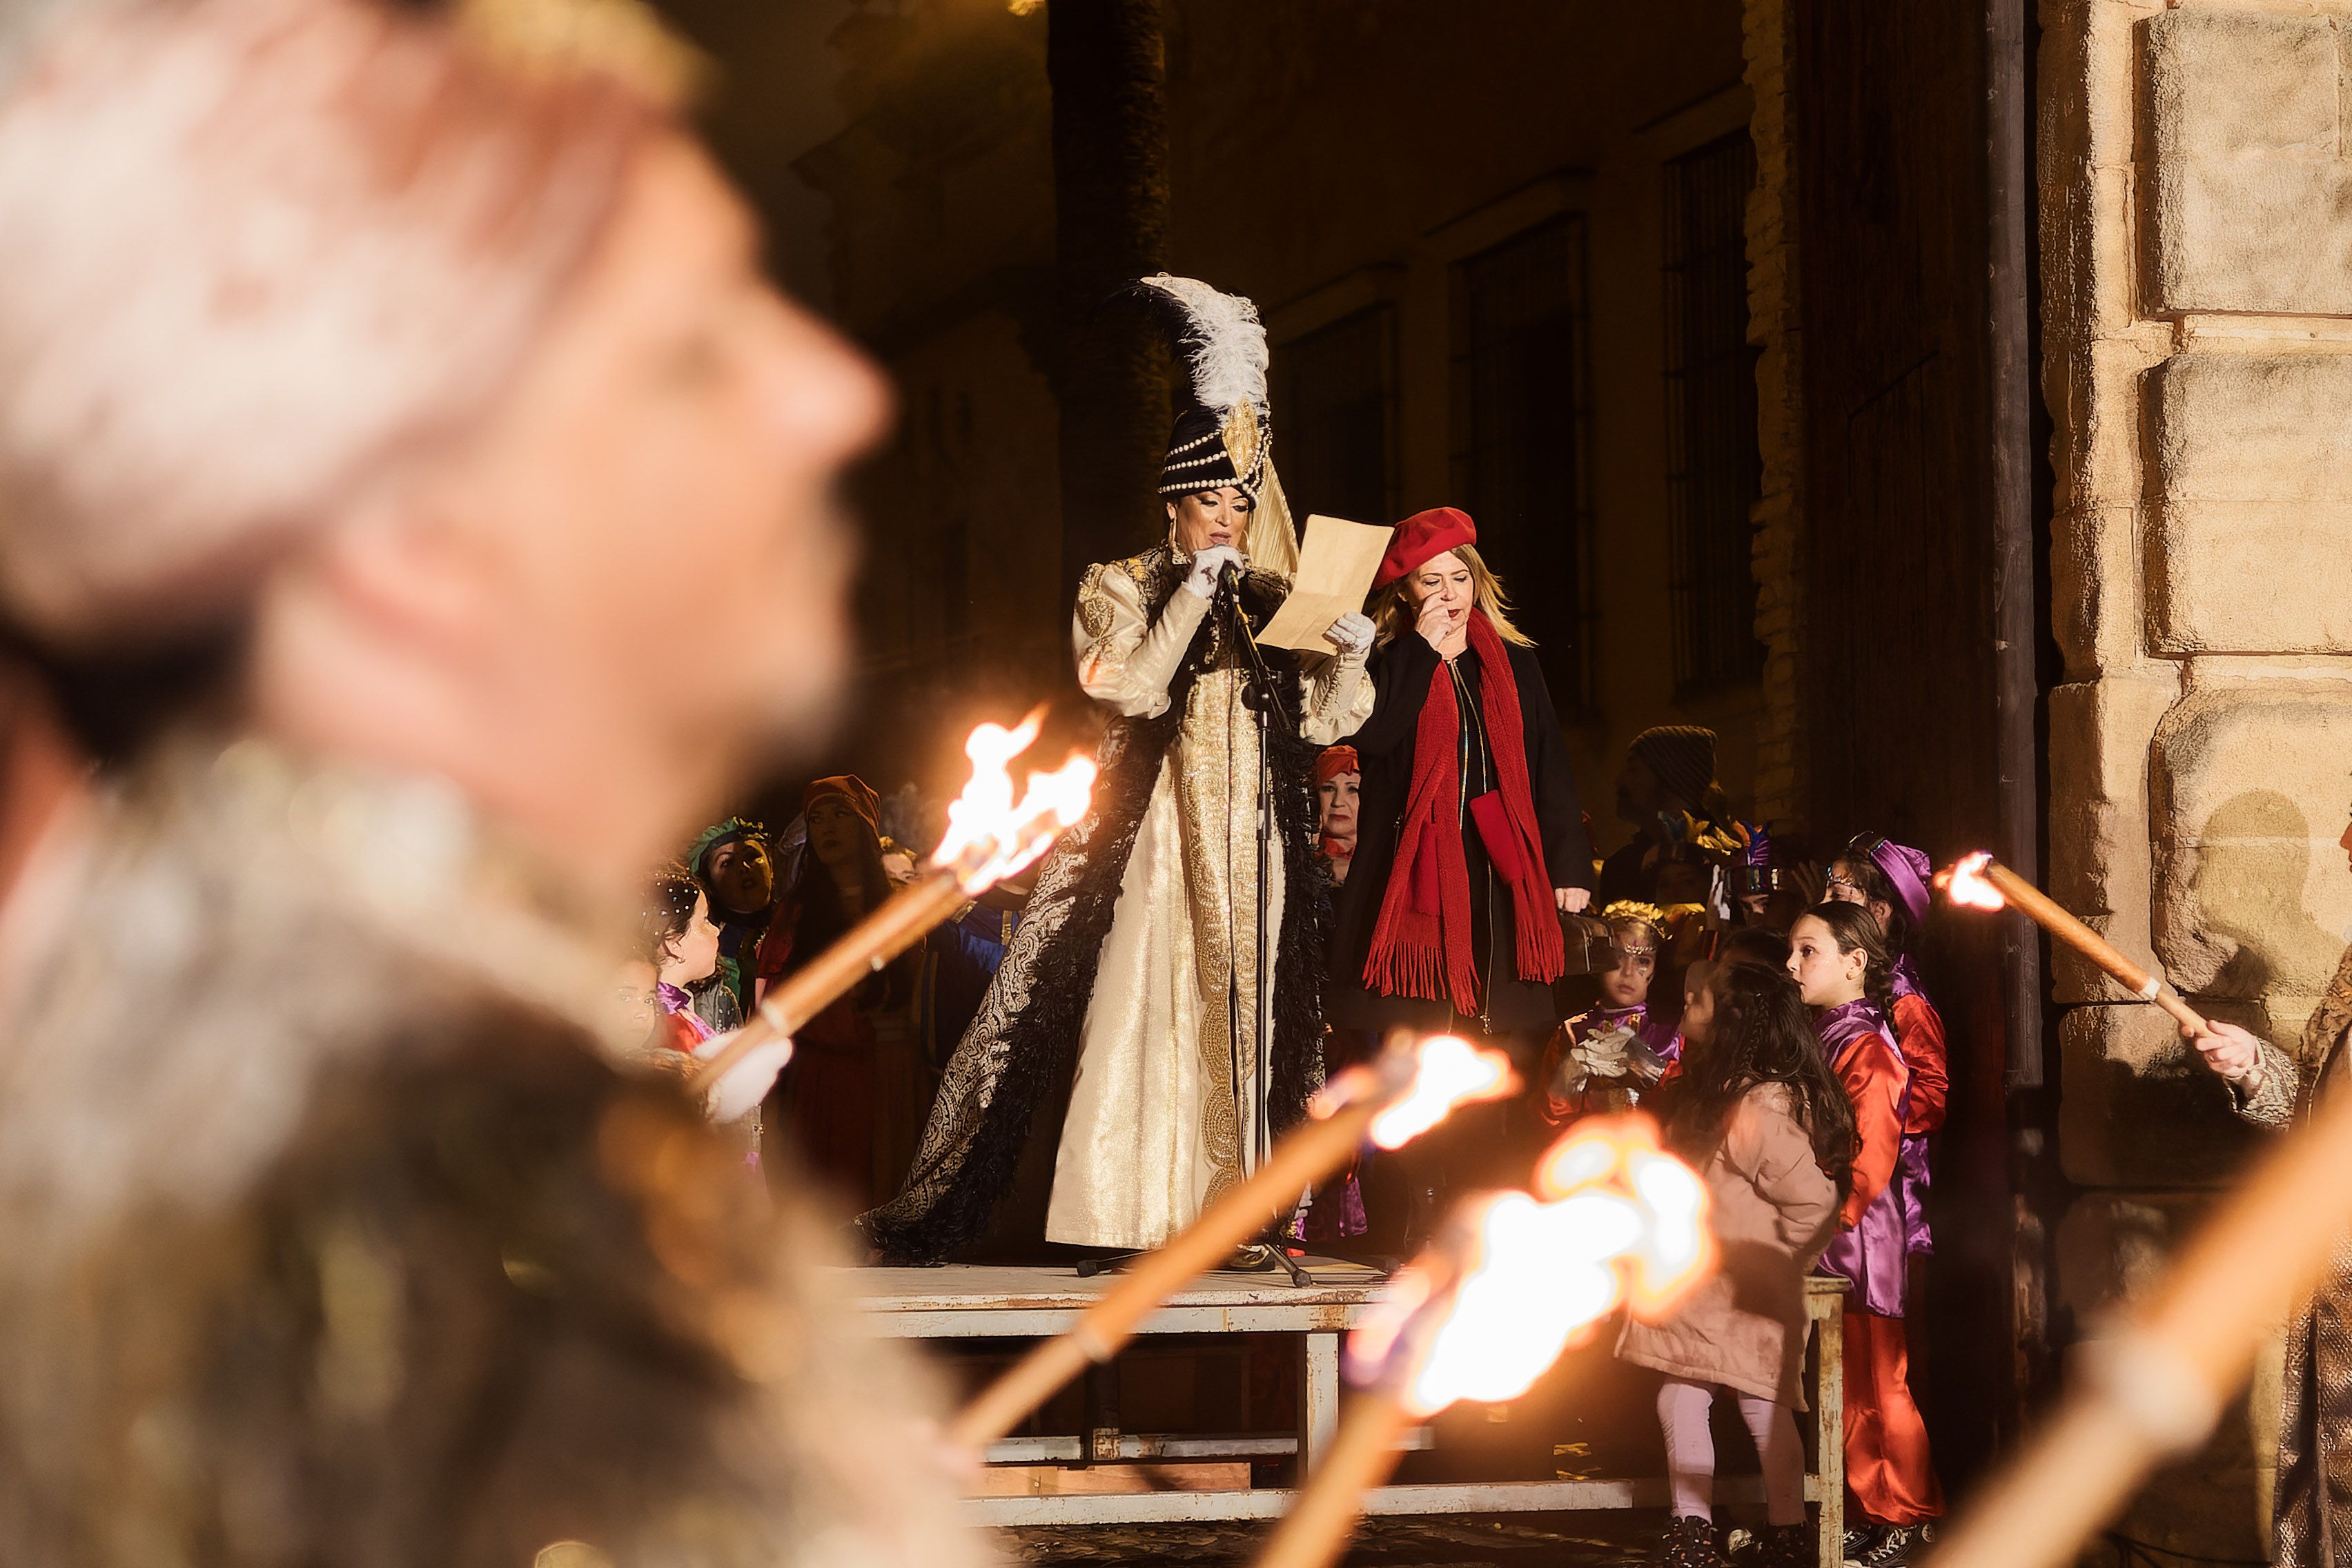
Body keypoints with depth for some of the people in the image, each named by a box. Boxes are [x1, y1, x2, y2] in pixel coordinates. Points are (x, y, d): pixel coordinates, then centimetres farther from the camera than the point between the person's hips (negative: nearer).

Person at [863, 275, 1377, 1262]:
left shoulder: (1268, 606, 13)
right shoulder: (1122, 589, 4)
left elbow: (1323, 722, 7)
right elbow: (1134, 687, -13)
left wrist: (1348, 656, -10)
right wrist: (1193, 593, -14)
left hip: (1253, 844, 4)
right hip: (1157, 833, -4)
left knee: (1240, 1023, 1)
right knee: (1141, 1014, -9)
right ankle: (1121, 1220, -9)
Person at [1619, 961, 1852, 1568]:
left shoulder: (1762, 1108, -18)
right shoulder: (1707, 1091, 13)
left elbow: (1812, 1201, -19)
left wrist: (1775, 1264, -10)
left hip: (1747, 1294, -9)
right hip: (1693, 1288, 9)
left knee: (1763, 1409, -3)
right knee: (1679, 1401, 5)